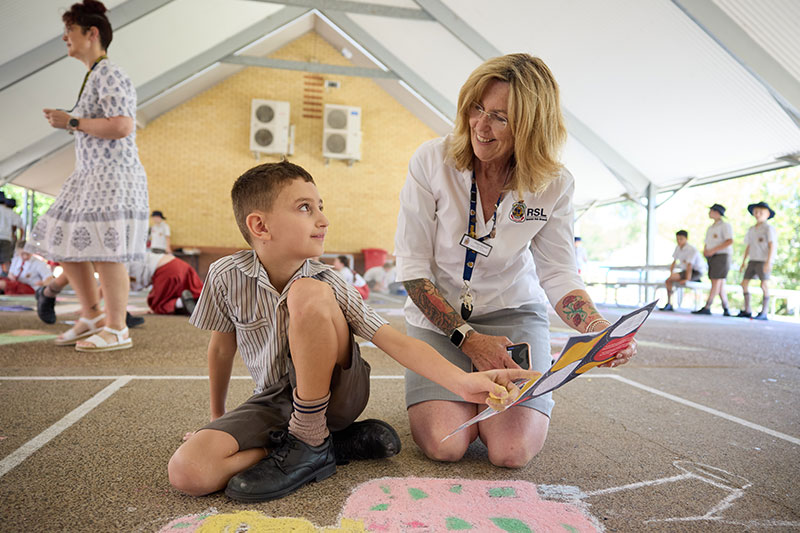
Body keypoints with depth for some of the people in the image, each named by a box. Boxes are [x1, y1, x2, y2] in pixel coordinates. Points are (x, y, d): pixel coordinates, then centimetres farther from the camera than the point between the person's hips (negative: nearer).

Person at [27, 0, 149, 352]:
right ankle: (92, 316, 22)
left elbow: (121, 127, -22)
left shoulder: (109, 76, -10)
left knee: (103, 252, -9)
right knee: (66, 246, 12)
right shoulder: (94, 76, 20)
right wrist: (67, 122, 17)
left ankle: (117, 330, 1)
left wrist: (72, 122, -15)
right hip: (91, 177, 11)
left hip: (114, 177, -10)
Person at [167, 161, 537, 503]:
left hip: (333, 397, -3)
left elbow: (395, 341, -23)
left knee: (307, 294, -30)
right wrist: (217, 415, 16)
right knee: (187, 472, -22)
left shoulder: (329, 285, -16)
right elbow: (222, 348, 5)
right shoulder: (226, 276, -12)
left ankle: (310, 443, -16)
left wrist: (462, 381, -37)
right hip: (273, 401, 3)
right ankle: (340, 444, -11)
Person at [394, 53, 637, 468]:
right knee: (443, 445, -18)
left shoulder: (553, 185, -11)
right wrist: (467, 338, -18)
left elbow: (558, 273, -3)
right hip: (438, 314, 0)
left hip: (514, 311, 1)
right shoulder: (432, 161, -16)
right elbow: (411, 266, -12)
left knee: (512, 451, -16)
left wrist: (601, 329, -23)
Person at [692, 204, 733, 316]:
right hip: (712, 258, 8)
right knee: (720, 285, 5)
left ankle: (706, 308, -17)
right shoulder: (710, 228, 20)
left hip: (722, 256, -8)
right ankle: (726, 310, 8)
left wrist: (713, 250, -21)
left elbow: (730, 241, -18)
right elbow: (707, 244, 21)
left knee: (715, 282, -12)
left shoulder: (725, 225, -5)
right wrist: (705, 251, -2)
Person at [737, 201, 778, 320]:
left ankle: (764, 313, -4)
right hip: (753, 260, 7)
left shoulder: (768, 228, -5)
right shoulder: (751, 229, 16)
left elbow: (772, 245, -13)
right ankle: (747, 311, 11)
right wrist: (743, 262, 17)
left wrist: (768, 262, -22)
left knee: (764, 285, -7)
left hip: (764, 261, -7)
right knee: (744, 283, 4)